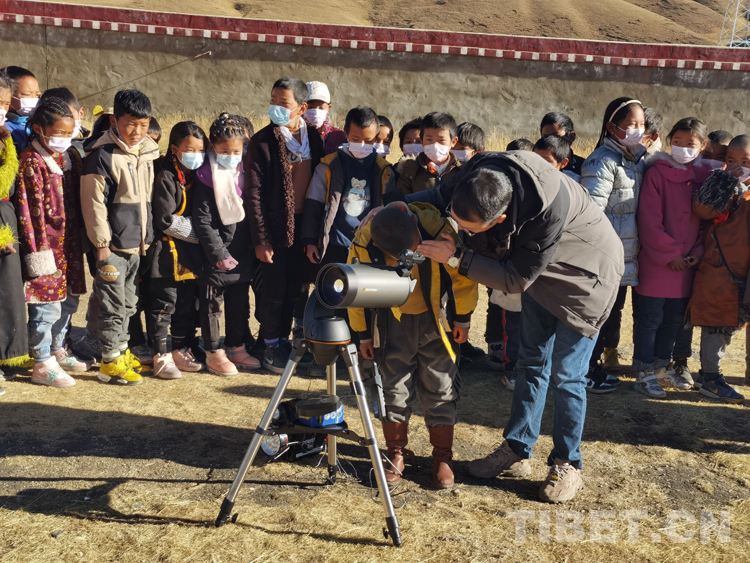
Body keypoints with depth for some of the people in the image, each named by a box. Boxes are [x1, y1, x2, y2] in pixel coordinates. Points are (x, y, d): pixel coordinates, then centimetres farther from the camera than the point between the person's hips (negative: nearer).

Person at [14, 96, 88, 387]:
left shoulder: (71, 155, 10)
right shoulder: (31, 161, -11)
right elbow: (29, 209, -13)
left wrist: (81, 238, 12)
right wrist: (37, 250, -15)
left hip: (70, 243, 7)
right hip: (46, 245, -7)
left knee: (69, 301, 17)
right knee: (47, 306, -2)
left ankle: (57, 351, 34)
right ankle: (43, 364, 12)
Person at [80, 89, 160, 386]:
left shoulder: (150, 151, 9)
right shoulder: (102, 155, -12)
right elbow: (93, 203, -12)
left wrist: (149, 236, 15)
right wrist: (102, 245, -13)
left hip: (138, 243, 7)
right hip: (113, 244, -7)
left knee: (129, 302, 17)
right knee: (113, 305, 0)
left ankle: (122, 351, 31)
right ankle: (110, 362, 11)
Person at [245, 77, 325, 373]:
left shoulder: (314, 137, 5)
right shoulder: (262, 141, -7)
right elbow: (254, 193, -9)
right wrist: (260, 238, -13)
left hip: (303, 226, 4)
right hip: (277, 227, -4)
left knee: (294, 289, 13)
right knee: (273, 291, 5)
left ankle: (284, 340, 30)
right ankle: (271, 347, 21)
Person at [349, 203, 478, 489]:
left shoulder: (438, 227, -28)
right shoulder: (363, 243, -23)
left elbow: (463, 271, -11)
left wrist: (463, 317, -2)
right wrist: (363, 333, 3)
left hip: (435, 320, 0)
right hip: (392, 322, 1)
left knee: (441, 390, 4)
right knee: (394, 390, 5)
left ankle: (442, 457, 21)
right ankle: (395, 455, 23)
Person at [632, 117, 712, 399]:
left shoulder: (705, 175, 6)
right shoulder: (657, 173, -8)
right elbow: (649, 219, -12)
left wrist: (697, 252, -2)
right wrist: (670, 253, -13)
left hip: (687, 263, 5)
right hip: (656, 262, -5)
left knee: (674, 318, 15)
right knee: (650, 319, 1)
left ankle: (663, 367, 31)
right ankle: (645, 373, 13)